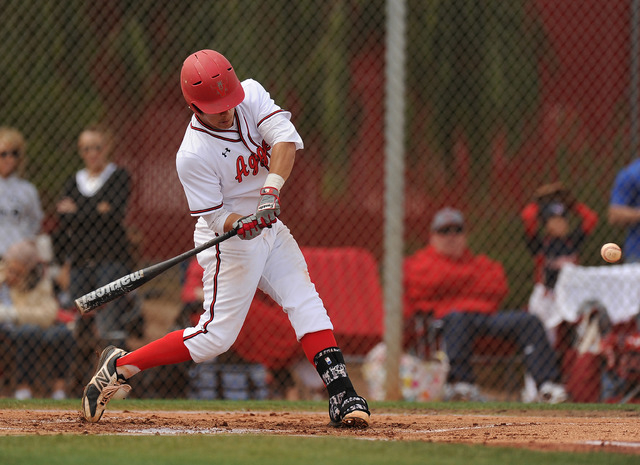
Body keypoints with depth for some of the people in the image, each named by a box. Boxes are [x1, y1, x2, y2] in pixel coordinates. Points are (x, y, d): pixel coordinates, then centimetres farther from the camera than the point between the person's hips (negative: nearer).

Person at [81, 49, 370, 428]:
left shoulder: (253, 95, -10)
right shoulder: (193, 155, -24)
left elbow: (286, 139, -23)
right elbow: (217, 217, -19)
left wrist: (271, 190, -37)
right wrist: (242, 225, -41)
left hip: (269, 227, 6)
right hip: (227, 241, -6)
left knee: (306, 304, -6)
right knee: (216, 336, -7)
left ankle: (342, 396, -10)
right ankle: (119, 366, 4)